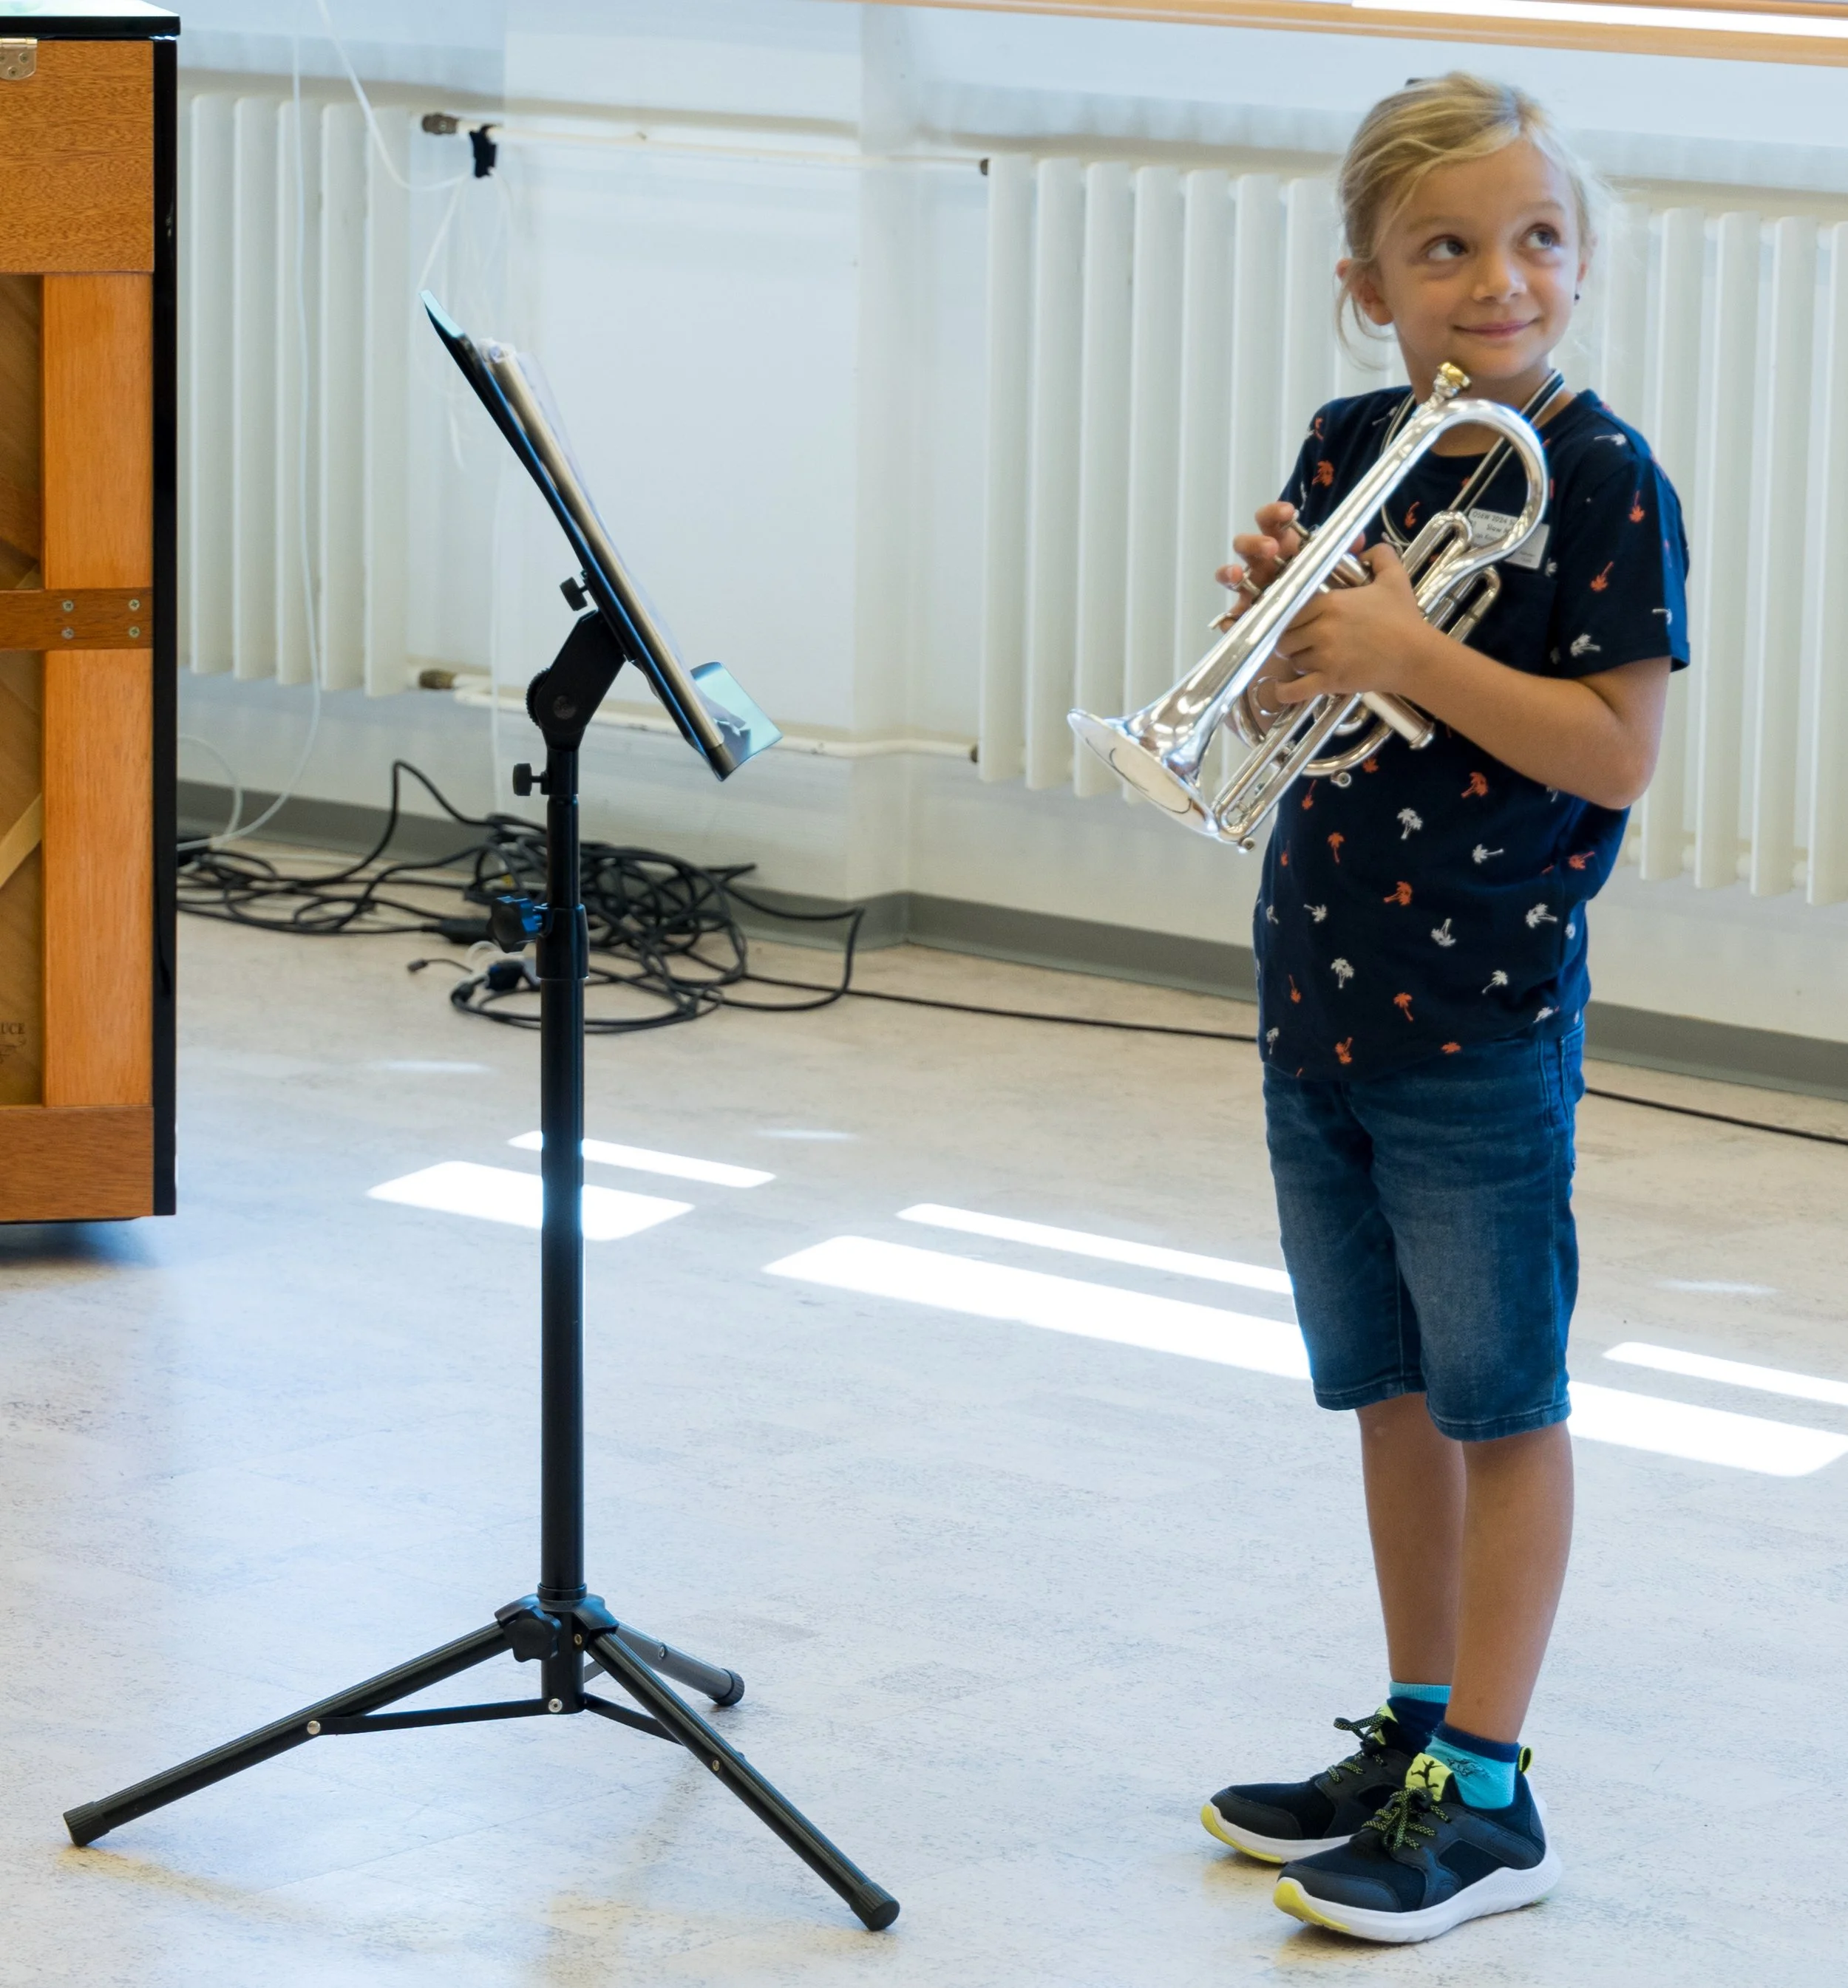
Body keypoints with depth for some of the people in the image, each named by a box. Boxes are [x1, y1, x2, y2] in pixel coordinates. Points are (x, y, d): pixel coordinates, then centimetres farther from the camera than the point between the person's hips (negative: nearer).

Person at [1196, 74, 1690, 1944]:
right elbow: (1281, 699, 9)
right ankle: (1416, 1733, 29)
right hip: (1318, 991, 6)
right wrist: (1279, 614, -12)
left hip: (1483, 1016, -6)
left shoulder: (1600, 480, -12)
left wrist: (1413, 654, -26)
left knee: (1500, 1403, 3)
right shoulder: (1347, 448, 5)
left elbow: (1617, 750, -18)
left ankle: (1487, 1796, 9)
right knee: (1388, 1389, 16)